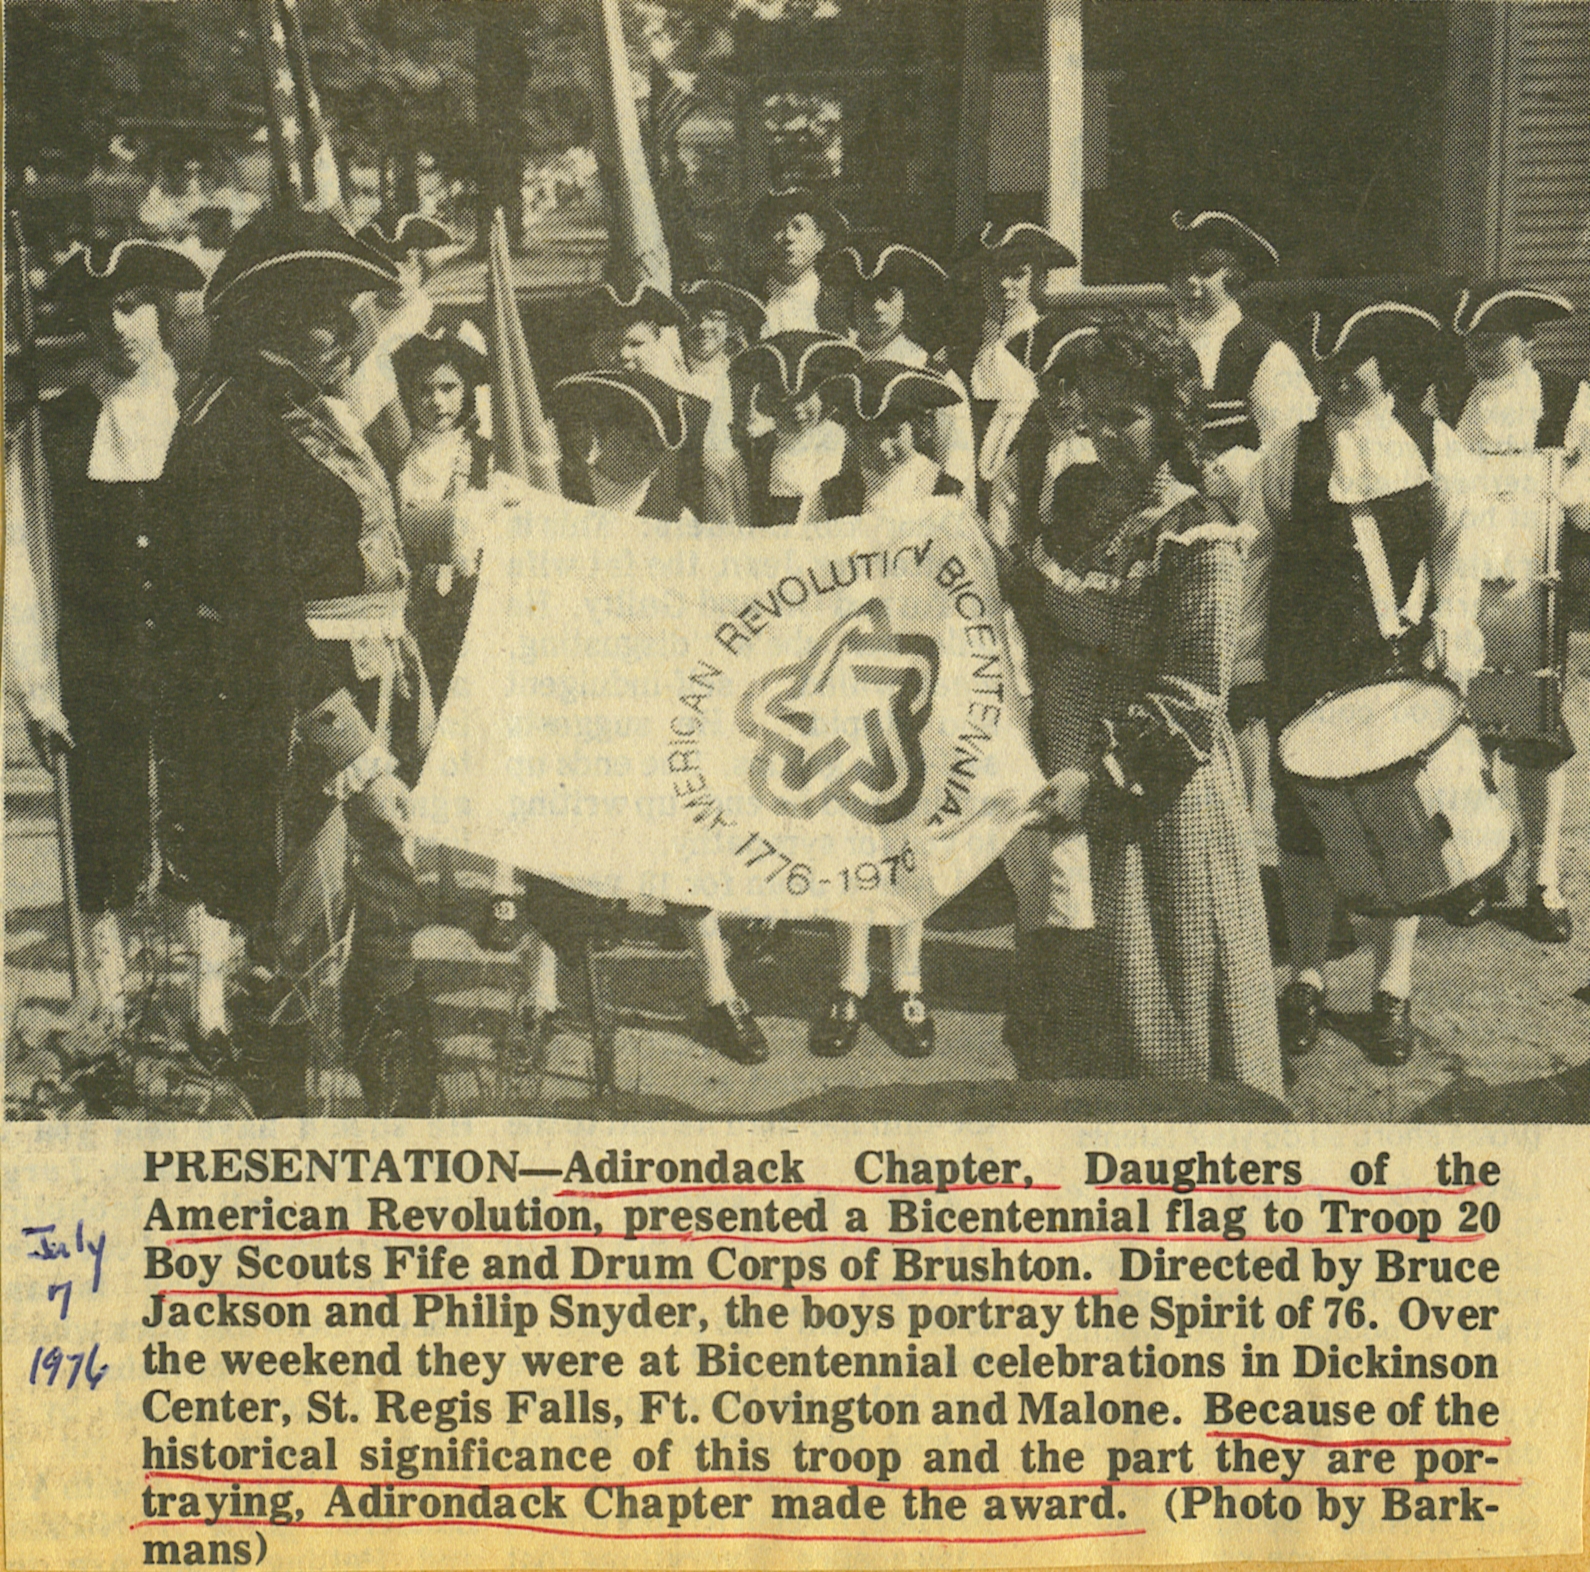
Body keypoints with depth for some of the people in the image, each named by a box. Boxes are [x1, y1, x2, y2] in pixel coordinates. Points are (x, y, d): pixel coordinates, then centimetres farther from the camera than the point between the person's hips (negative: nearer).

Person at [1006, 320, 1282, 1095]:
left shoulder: (1198, 537, -13)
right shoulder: (1078, 508, 8)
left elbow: (1191, 697, -17)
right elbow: (1038, 630, 17)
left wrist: (1102, 777, -22)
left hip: (1161, 798, -7)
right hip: (1066, 778, 7)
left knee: (1161, 989, 2)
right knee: (1074, 977, 14)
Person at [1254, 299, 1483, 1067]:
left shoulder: (1432, 448, 3)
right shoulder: (1288, 455, 2)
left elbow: (1457, 544, 1)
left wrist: (1451, 623, -14)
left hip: (1403, 665, 0)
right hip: (1307, 671, 0)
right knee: (1304, 823, 3)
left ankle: (1393, 991, 17)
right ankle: (1307, 980, 21)